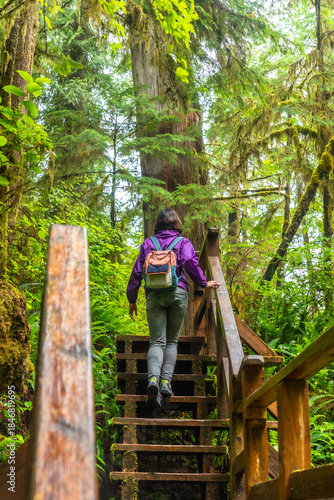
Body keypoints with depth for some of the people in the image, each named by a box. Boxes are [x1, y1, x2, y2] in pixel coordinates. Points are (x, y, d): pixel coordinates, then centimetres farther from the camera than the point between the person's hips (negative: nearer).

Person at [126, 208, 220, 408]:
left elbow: (137, 272, 13)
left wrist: (132, 300, 19)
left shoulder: (148, 243, 17)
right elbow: (190, 262, -9)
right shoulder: (183, 243, 11)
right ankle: (166, 381, -5)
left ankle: (153, 378, -27)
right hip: (178, 293, -1)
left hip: (154, 294, 1)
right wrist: (204, 283, 2)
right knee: (172, 340, 10)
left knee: (157, 341, -2)